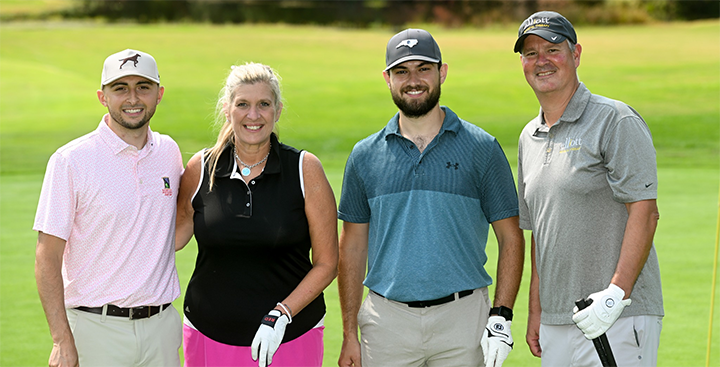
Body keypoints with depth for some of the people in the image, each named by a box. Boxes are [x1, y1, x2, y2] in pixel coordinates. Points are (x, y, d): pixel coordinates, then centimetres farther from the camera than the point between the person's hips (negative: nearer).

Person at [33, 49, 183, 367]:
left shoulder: (169, 152, 6)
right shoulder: (71, 160, -8)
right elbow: (47, 257, -9)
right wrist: (62, 341, -15)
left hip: (162, 327, 4)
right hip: (97, 328, -4)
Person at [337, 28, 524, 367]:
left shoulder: (482, 149, 2)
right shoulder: (365, 156, 7)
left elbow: (510, 238, 3)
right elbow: (353, 246, 10)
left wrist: (501, 317, -7)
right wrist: (349, 334, 5)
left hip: (463, 317, -1)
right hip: (386, 321, 1)